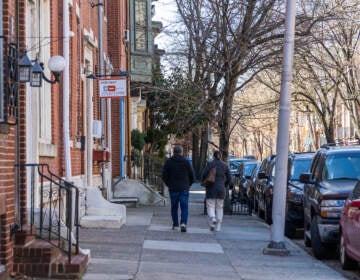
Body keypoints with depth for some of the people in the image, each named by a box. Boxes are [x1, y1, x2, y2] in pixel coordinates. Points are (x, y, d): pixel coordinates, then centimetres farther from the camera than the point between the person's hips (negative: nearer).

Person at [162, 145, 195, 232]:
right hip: (184, 189, -1)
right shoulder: (186, 162, -1)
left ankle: (175, 225, 17)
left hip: (173, 188, 1)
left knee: (174, 207, 13)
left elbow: (164, 176, -2)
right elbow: (192, 176, 1)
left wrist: (169, 184, 13)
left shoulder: (168, 162, 0)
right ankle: (183, 223, -20)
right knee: (184, 207, -1)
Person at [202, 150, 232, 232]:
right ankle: (218, 226, 8)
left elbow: (204, 175, -9)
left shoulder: (209, 164, -5)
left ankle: (212, 219, -27)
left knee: (210, 206, 2)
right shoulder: (225, 165, 3)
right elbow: (229, 178, 3)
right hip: (221, 190, 2)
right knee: (219, 208, 10)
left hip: (211, 189, -2)